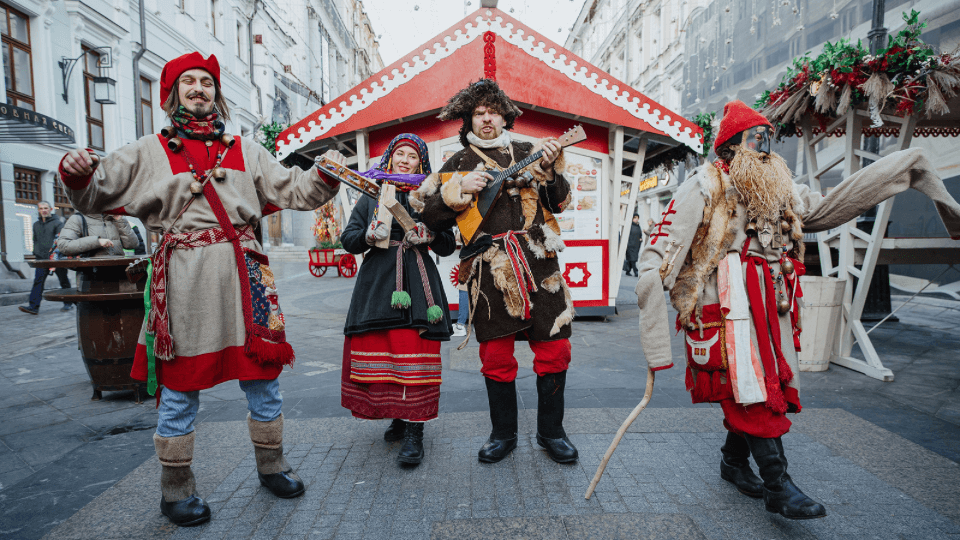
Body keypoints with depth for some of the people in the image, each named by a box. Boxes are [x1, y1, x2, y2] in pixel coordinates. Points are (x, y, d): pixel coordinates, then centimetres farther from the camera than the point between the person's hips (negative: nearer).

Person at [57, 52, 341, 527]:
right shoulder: (149, 153, 10)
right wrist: (76, 176, -14)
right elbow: (95, 196, 7)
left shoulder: (245, 150, 15)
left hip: (244, 272, 3)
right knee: (181, 382, 5)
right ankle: (176, 488, 23)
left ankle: (271, 465, 28)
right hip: (184, 276, -2)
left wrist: (324, 177, -5)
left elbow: (294, 191, 13)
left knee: (261, 373, 9)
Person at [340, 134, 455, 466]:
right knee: (378, 353, 1)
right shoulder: (372, 194, 15)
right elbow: (348, 240, 8)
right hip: (378, 284, 2)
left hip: (418, 285, -1)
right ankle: (397, 416, 21)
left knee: (415, 355, -8)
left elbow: (448, 247, 9)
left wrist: (429, 235, -11)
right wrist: (369, 235, -12)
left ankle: (414, 432, -3)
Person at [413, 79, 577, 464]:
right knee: (496, 357, 5)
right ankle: (504, 434, 24)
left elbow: (560, 202, 10)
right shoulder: (459, 162, 12)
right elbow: (427, 214, 6)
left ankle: (551, 432, 20)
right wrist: (460, 190, -8)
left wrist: (549, 169, -6)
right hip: (489, 269, -1)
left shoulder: (528, 153, 15)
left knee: (554, 349, 1)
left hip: (538, 262, 1)